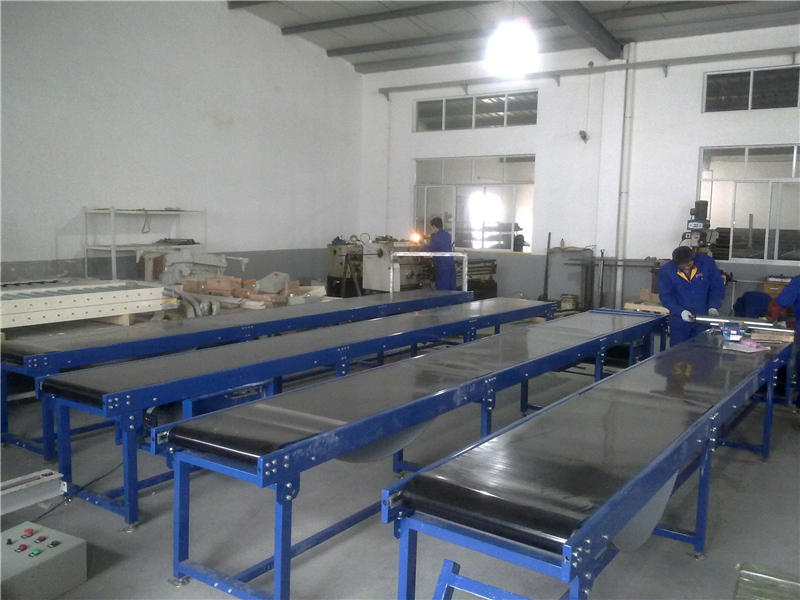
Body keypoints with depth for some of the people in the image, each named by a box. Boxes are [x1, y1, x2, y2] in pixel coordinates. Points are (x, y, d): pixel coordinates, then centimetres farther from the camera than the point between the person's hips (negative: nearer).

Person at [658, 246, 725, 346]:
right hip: (680, 321, 0)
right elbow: (666, 296, -9)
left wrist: (713, 307, -14)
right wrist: (681, 311, -23)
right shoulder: (665, 271, -8)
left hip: (705, 317, 1)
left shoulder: (707, 262, -6)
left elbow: (718, 287, 0)